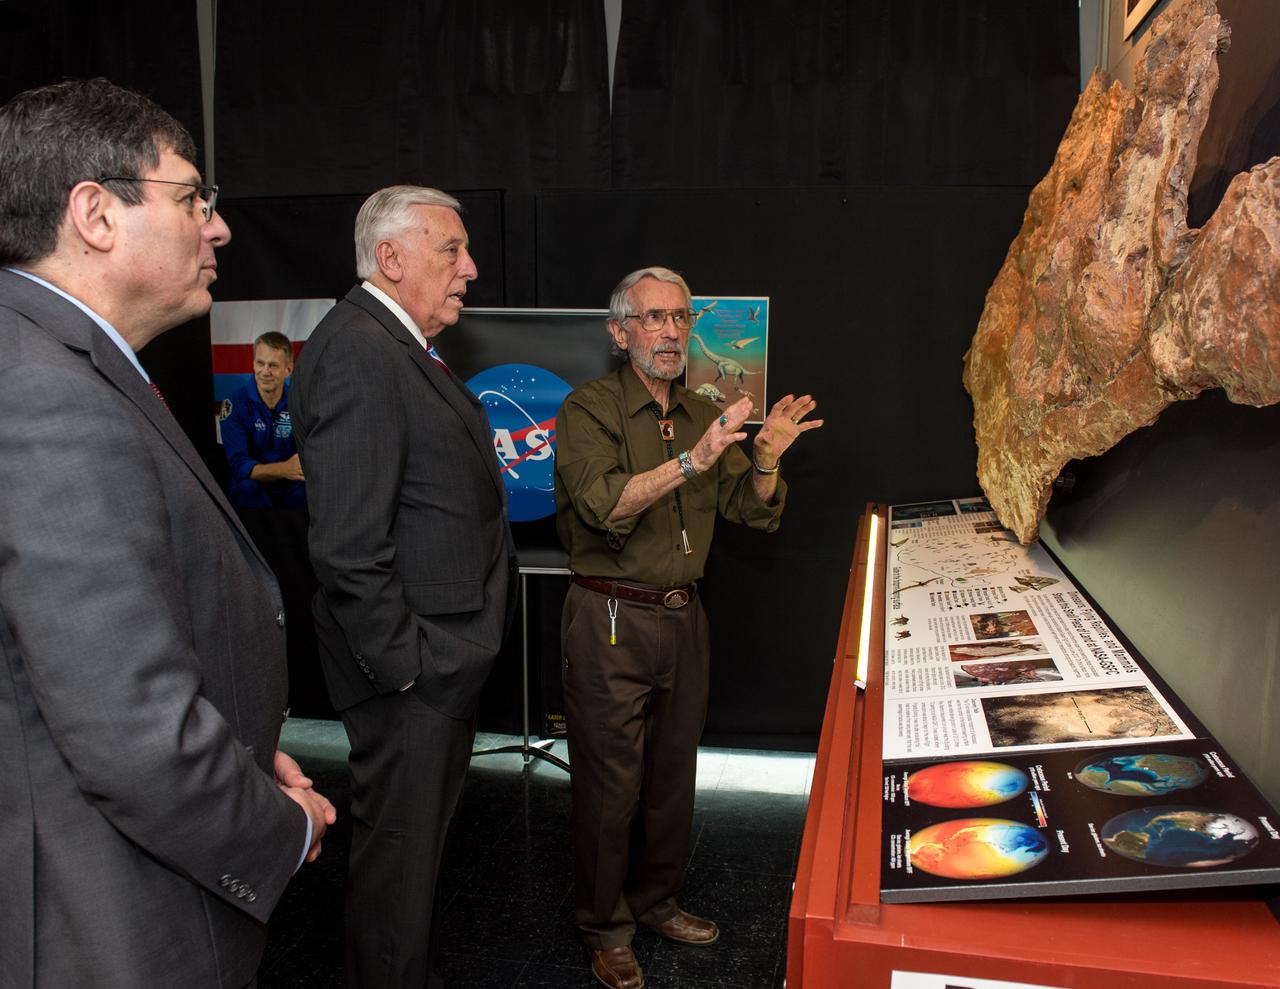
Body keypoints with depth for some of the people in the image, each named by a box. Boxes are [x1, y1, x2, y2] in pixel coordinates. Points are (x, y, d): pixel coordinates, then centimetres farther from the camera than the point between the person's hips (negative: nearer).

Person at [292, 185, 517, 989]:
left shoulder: (406, 347, 13)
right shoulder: (356, 351, -20)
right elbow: (348, 545, -25)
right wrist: (403, 664, -20)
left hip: (445, 657, 10)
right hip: (412, 667, -10)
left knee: (422, 838, 24)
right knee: (400, 848, 7)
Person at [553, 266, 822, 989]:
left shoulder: (705, 415, 10)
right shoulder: (590, 409, -9)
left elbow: (757, 513, 6)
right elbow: (603, 508, -25)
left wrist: (766, 456, -13)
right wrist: (691, 460, -32)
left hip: (683, 617, 6)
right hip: (611, 621, -6)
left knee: (673, 770, 18)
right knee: (610, 778, 5)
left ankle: (657, 899, 38)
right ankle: (605, 927, 24)